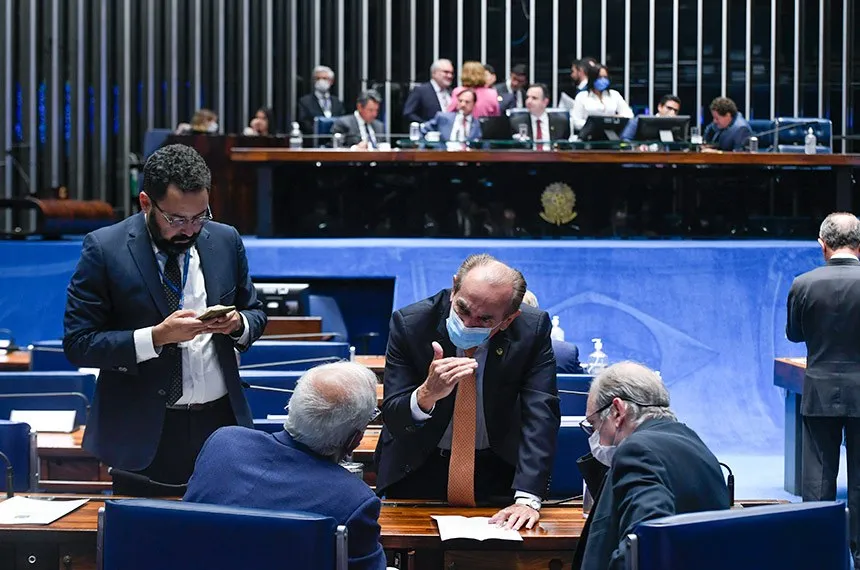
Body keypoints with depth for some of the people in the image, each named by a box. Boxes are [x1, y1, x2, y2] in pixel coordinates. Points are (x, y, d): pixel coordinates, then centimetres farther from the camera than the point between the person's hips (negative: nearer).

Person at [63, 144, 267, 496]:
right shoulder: (104, 249, -7)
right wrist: (156, 337, -21)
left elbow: (255, 314, 16)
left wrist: (237, 323, -8)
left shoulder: (225, 241, 5)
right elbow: (78, 344, -10)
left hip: (220, 423, 3)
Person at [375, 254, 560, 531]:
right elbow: (393, 419, -17)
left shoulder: (533, 329, -16)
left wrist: (527, 499, -31)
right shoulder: (410, 322, -18)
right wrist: (427, 394, -41)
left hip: (498, 471, 0)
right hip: (418, 469, 0)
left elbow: (541, 414, -20)